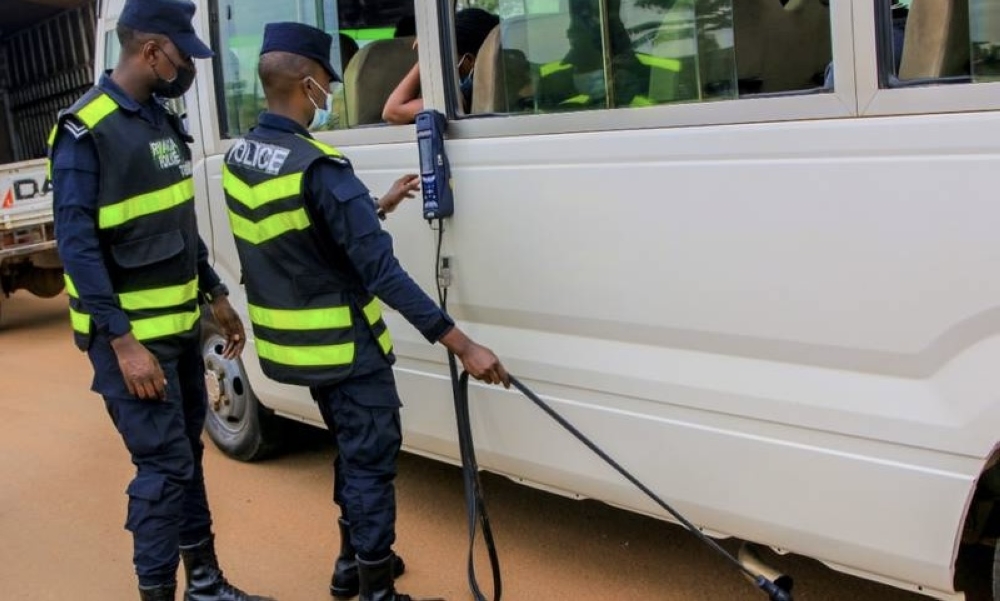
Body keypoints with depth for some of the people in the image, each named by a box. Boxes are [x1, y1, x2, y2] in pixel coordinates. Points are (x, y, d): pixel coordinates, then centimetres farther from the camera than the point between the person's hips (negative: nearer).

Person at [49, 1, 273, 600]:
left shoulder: (162, 120, 9)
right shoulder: (86, 131, -16)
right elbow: (77, 245, -20)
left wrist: (216, 297, 16)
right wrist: (123, 341, -24)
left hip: (181, 325, 8)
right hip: (132, 334, -8)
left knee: (188, 456, 16)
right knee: (165, 466, -5)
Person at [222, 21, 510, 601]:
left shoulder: (237, 160, 2)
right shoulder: (318, 168, -25)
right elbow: (382, 272, -29)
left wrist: (379, 206, 21)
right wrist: (462, 344, -28)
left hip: (294, 342, 9)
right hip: (344, 347, -9)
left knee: (353, 449, 24)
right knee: (372, 459, 3)